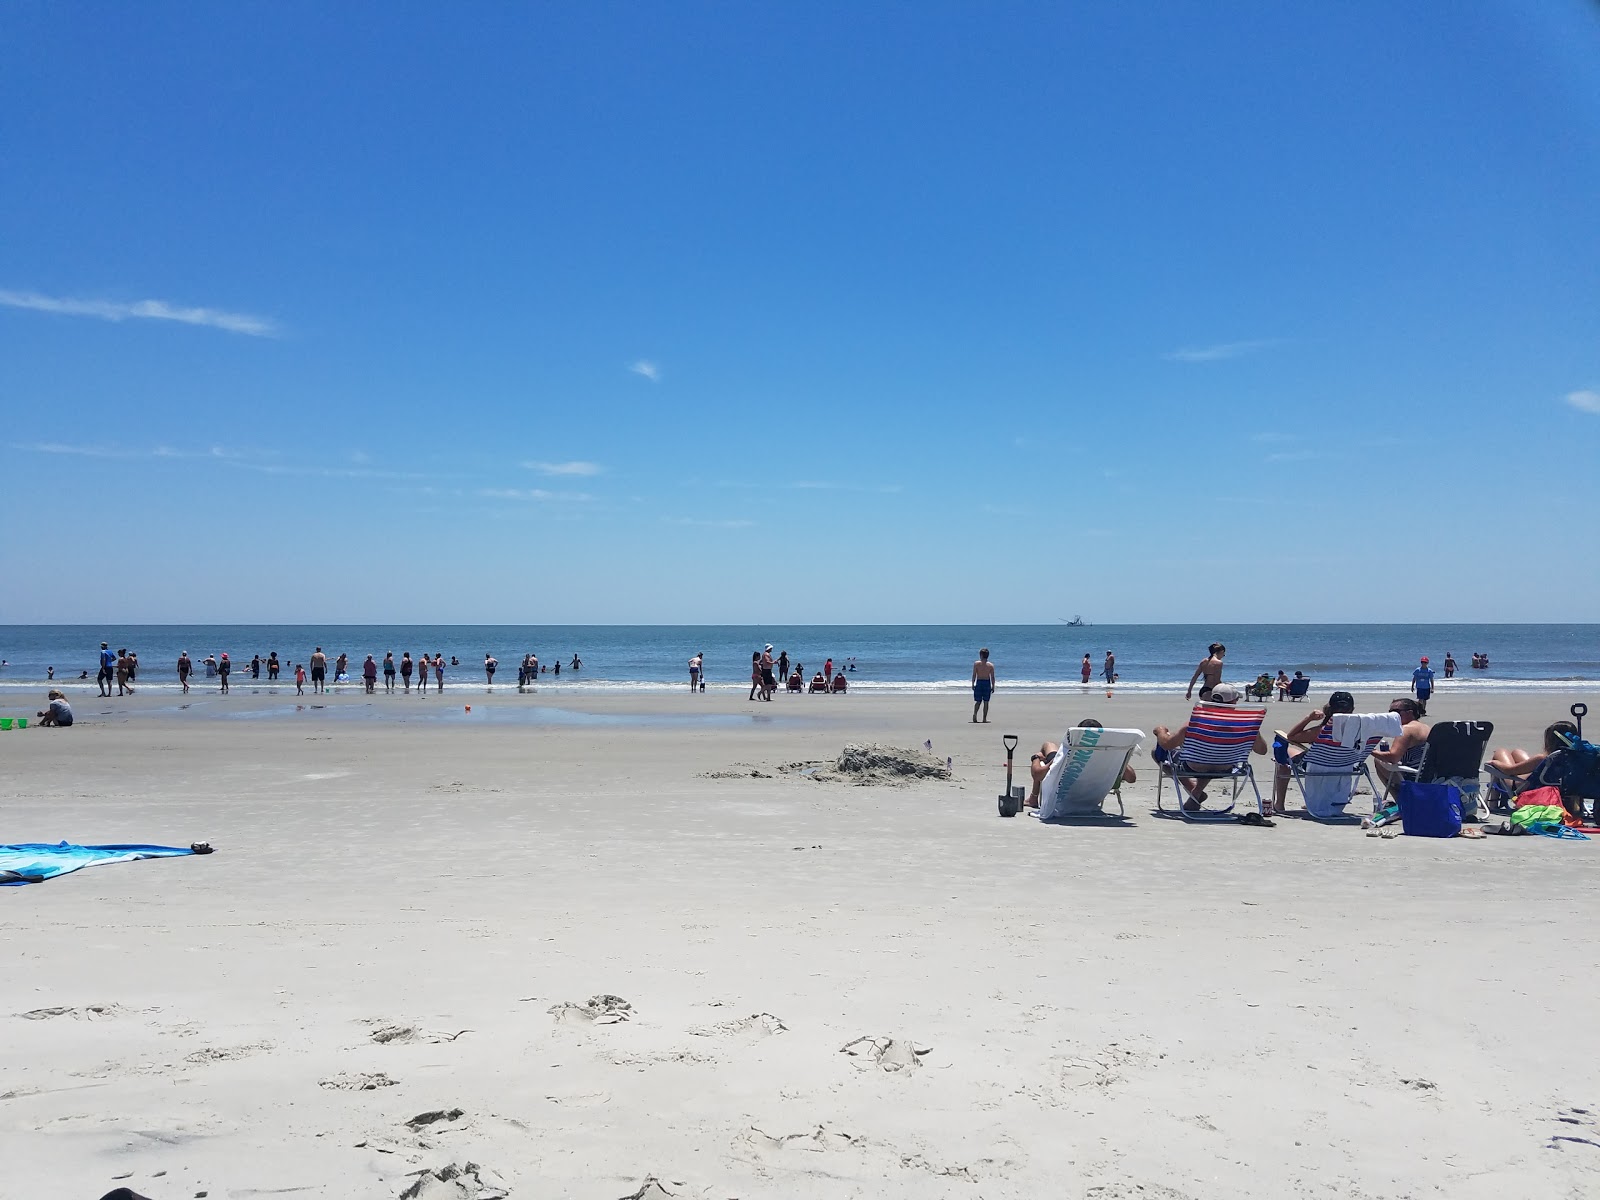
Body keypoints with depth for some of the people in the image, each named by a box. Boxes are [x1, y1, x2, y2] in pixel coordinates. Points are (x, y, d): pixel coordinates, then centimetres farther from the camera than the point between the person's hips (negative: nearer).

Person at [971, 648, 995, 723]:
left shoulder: (976, 664, -4)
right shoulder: (991, 665, -2)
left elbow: (974, 675, -5)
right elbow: (992, 677, -3)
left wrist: (973, 685, 3)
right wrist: (993, 686, 5)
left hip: (979, 683, 0)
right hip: (987, 683, 0)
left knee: (978, 701, 9)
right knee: (986, 702, 7)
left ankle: (975, 713, -15)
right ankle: (984, 719, 7)